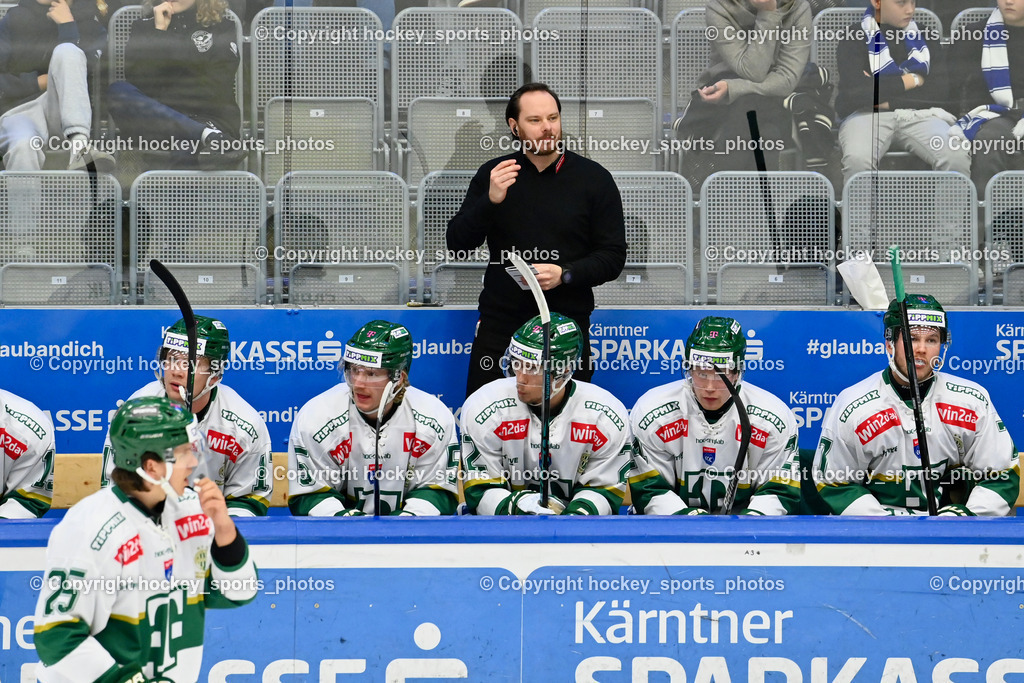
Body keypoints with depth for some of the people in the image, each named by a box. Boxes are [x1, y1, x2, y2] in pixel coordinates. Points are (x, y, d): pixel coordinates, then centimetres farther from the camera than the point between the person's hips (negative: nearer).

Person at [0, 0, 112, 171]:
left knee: (66, 50, -28)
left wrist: (68, 25, -9)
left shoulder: (89, 21, 13)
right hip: (18, 113, 0)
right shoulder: (15, 18, 15)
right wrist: (38, 83, -2)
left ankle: (80, 146, -44)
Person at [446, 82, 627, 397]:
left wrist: (564, 274, -17)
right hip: (501, 321, 1)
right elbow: (456, 243, 1)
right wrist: (491, 200, -16)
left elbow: (613, 256, 1)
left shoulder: (594, 178, 2)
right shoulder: (493, 174, 6)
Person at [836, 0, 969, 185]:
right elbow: (854, 92, -8)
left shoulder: (926, 38, 19)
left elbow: (942, 90, 7)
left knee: (957, 157, -30)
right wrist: (912, 80, 2)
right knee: (857, 159, -38)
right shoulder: (854, 39, 8)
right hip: (867, 115, -2)